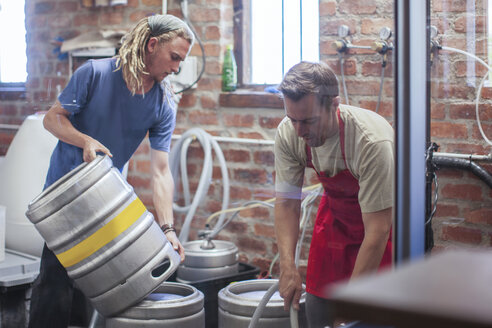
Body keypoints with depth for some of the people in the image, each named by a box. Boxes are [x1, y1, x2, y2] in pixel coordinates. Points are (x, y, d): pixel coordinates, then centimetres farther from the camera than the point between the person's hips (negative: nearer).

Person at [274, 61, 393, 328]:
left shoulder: (372, 142, -38)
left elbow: (377, 230, -34)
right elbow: (287, 203, -13)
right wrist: (288, 267, -26)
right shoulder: (288, 133, -23)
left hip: (383, 213, -4)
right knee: (317, 306, 2)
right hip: (336, 211, 5)